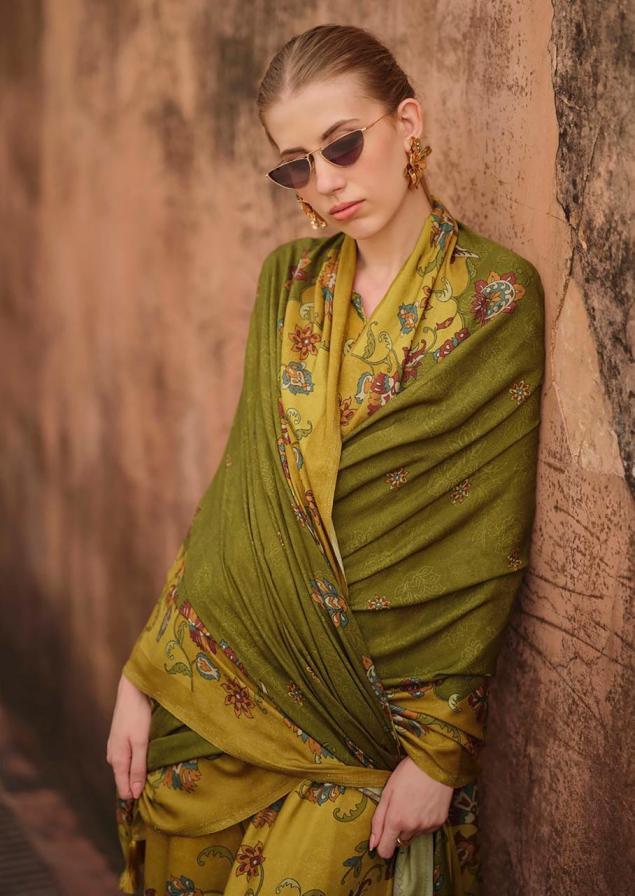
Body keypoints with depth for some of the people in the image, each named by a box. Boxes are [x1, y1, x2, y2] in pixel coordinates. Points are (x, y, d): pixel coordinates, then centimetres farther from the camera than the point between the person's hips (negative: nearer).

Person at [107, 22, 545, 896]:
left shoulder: (496, 297, -10)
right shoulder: (289, 280, 4)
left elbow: (487, 546, -11)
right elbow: (240, 482, 5)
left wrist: (442, 750, -11)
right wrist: (145, 669, 1)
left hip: (385, 692, -4)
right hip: (238, 666, 4)